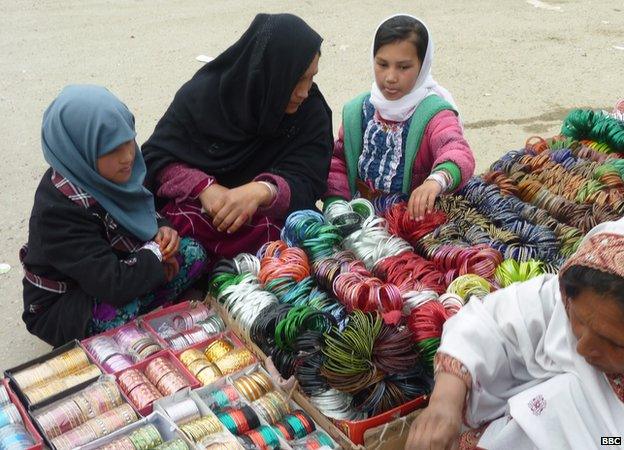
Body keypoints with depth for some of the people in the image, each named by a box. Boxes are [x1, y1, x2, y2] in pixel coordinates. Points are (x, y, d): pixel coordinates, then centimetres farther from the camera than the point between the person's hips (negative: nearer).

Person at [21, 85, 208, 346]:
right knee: (120, 311, -39)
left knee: (193, 254, -4)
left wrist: (161, 231, -13)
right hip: (59, 308, -7)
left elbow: (141, 213, 10)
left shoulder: (101, 174, -11)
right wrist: (156, 252, -20)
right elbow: (113, 285, -37)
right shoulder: (60, 209, -34)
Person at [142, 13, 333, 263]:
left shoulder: (312, 114, -7)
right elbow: (155, 158, -6)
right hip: (193, 209, 0)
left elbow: (305, 186, -15)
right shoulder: (203, 93, -9)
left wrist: (263, 191, -38)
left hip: (269, 220, 1)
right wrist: (204, 187, -26)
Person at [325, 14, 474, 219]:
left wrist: (437, 180, -48)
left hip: (413, 213, -3)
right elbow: (338, 160, 15)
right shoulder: (357, 112, 8)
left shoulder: (434, 114, -8)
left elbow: (459, 154, -26)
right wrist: (335, 203, -2)